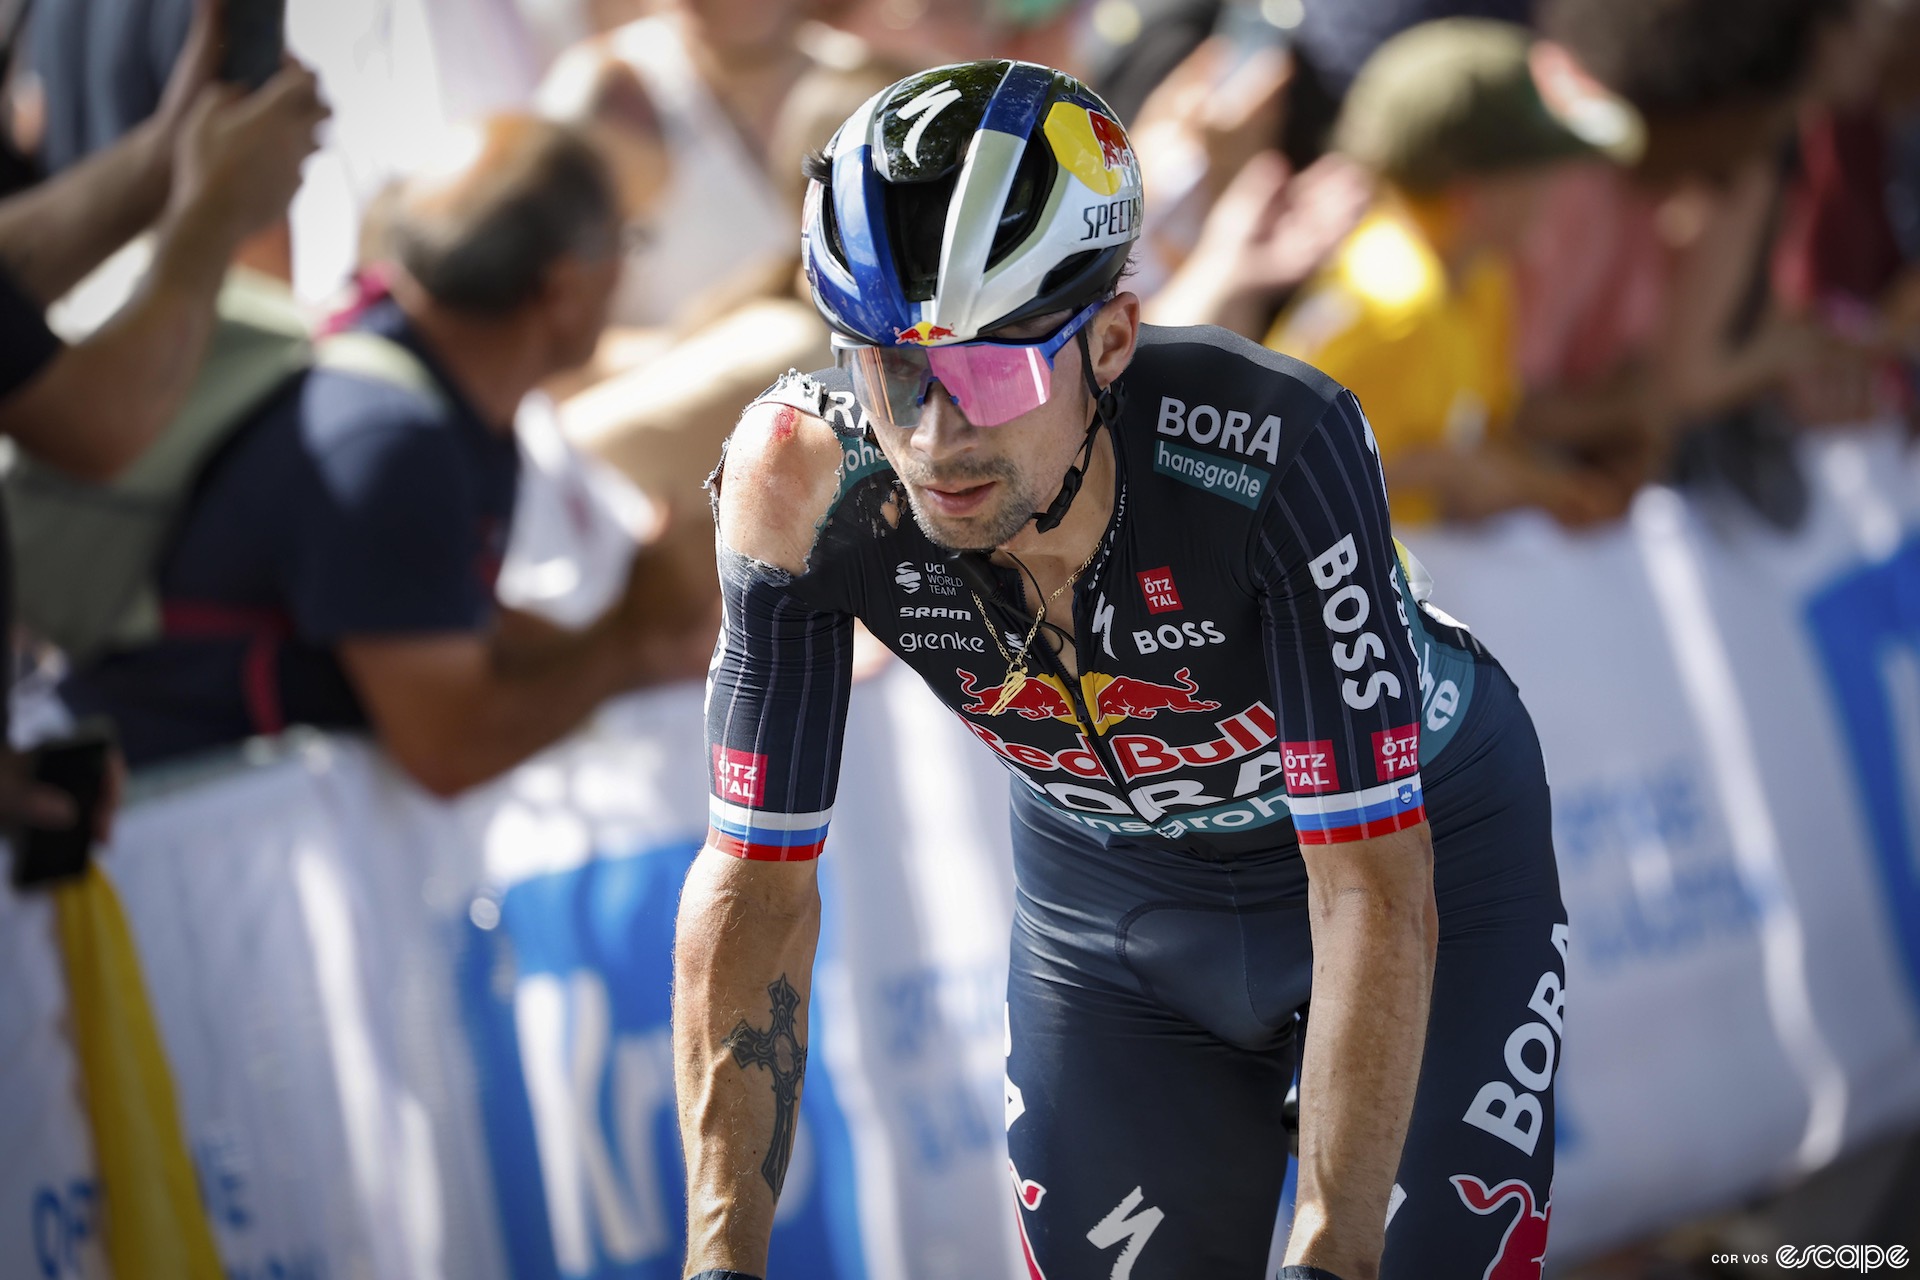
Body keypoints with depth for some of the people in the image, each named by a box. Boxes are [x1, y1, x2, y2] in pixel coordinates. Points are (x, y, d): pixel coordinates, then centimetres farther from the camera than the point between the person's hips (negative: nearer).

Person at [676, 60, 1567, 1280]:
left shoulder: (1271, 449, -38)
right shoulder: (812, 482, -29)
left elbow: (1373, 894, -37)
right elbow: (757, 880, -22)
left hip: (1422, 848, -3)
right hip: (1108, 892, 3)